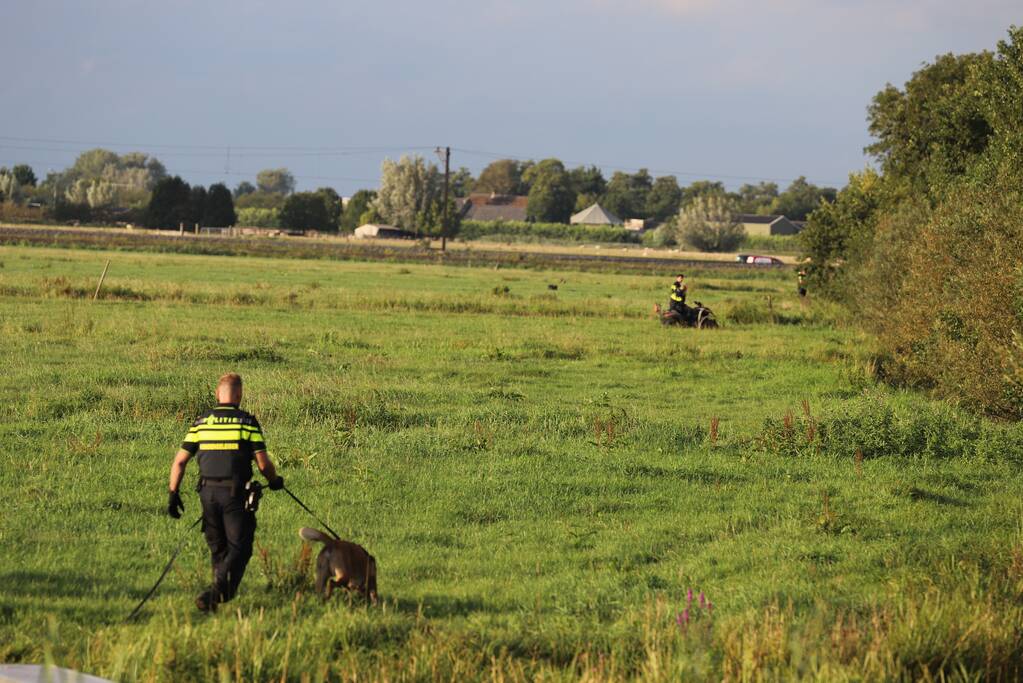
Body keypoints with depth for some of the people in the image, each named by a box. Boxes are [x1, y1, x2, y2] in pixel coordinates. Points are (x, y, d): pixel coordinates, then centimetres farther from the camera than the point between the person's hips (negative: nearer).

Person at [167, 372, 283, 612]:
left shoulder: (201, 422, 7)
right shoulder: (247, 422, -3)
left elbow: (179, 461, 4)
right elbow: (263, 463, -6)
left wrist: (173, 494, 10)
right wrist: (275, 481, 14)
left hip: (208, 492, 4)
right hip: (236, 493, -4)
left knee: (218, 549, 18)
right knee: (239, 549, 0)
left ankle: (221, 593, 24)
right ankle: (217, 591, -22)